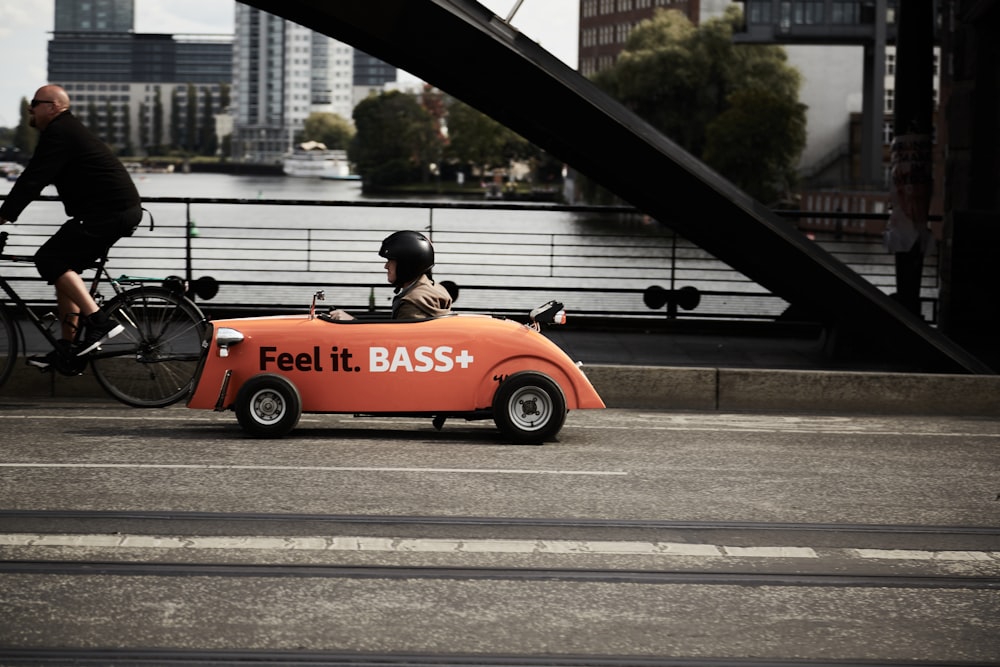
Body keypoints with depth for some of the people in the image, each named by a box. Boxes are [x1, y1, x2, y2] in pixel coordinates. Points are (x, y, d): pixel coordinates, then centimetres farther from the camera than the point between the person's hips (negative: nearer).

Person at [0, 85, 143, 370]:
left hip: (110, 212, -11)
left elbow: (33, 180, -18)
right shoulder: (67, 130, 21)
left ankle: (99, 321, -16)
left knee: (49, 260, -11)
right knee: (64, 268, 12)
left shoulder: (58, 133, -11)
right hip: (121, 210, 11)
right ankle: (67, 349, 13)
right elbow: (35, 177, 25)